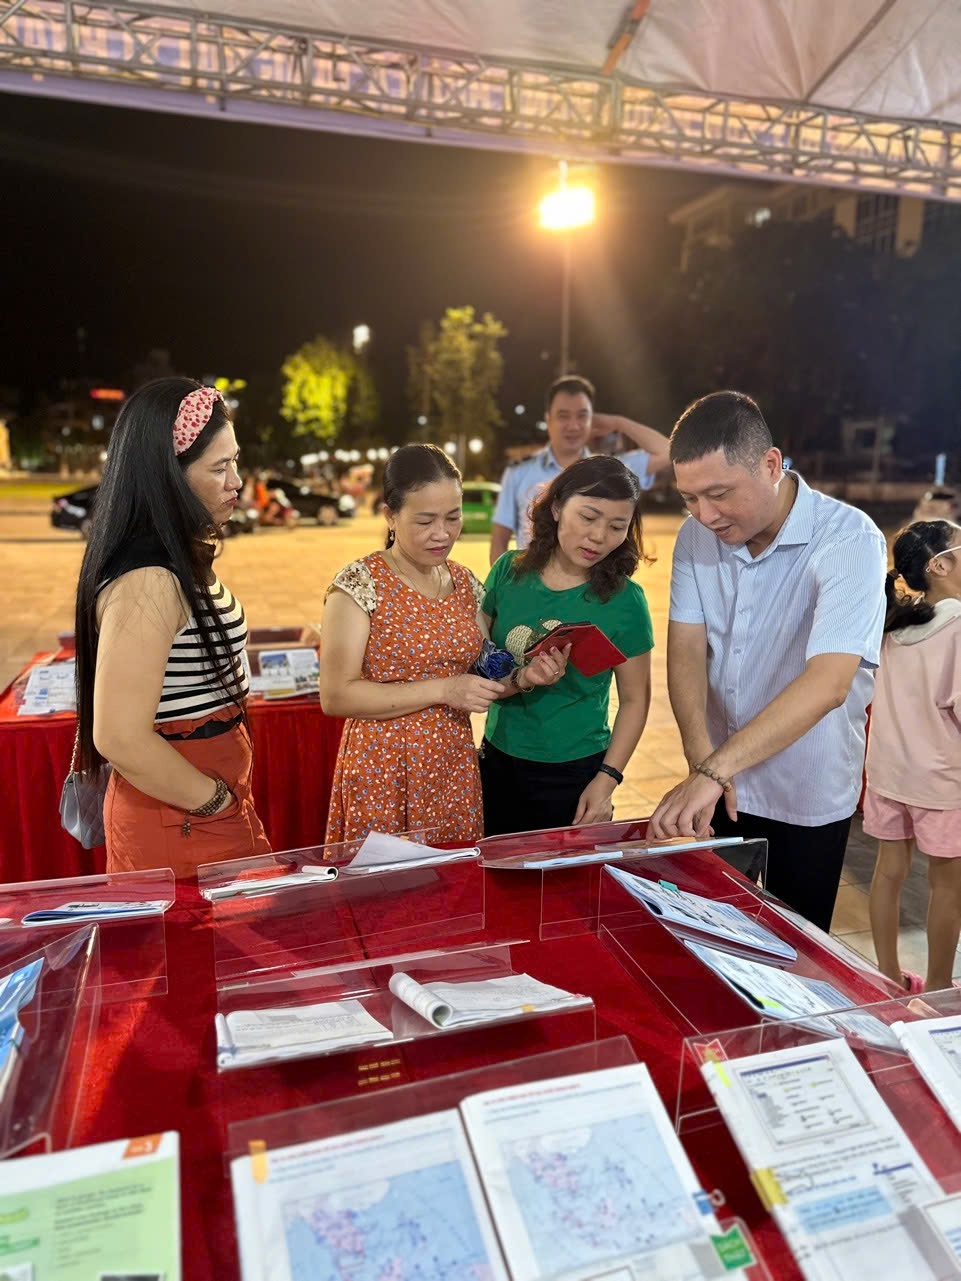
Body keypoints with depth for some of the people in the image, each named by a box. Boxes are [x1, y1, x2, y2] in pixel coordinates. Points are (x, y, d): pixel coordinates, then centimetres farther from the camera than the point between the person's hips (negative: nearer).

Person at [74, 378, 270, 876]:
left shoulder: (180, 561, 5)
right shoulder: (146, 583, -25)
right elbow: (121, 738, -27)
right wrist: (219, 801, -14)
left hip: (211, 792, 9)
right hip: (182, 822, -9)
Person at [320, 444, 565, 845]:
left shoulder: (466, 584, 6)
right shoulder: (359, 584, -11)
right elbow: (335, 696, -17)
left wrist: (522, 677, -4)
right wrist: (442, 690, -20)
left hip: (456, 770, 5)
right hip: (383, 777, -5)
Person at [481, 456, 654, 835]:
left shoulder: (624, 600, -11)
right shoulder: (509, 571, -5)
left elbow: (634, 699, -5)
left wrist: (607, 779, -10)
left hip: (574, 774, -3)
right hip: (498, 762, 3)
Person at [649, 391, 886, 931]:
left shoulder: (849, 541, -22)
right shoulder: (697, 536, -5)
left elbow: (827, 683, -32)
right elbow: (686, 648, -10)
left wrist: (714, 771, -39)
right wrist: (702, 761, -25)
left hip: (807, 801, -4)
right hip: (720, 785, 4)